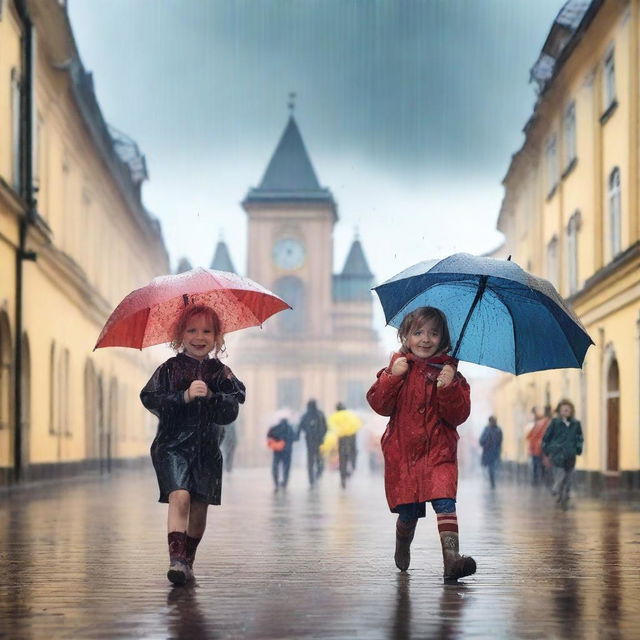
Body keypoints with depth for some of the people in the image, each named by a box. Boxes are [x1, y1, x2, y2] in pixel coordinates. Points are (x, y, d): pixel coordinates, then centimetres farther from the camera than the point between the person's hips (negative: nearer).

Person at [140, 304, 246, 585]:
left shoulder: (221, 374, 7)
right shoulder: (170, 369, 3)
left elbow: (231, 411, -1)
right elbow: (150, 399, -7)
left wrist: (210, 396, -19)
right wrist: (184, 397, -18)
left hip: (207, 448, 3)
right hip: (173, 445, -3)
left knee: (199, 506, 5)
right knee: (179, 496, -21)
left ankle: (188, 561, 21)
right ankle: (176, 559, -26)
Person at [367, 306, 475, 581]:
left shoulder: (448, 372, 5)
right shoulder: (397, 368, 7)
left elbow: (459, 415, -3)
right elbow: (379, 404, -3)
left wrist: (449, 388, -18)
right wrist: (392, 377, -15)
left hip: (439, 450, -1)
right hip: (402, 452, 1)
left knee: (444, 500, -20)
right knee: (408, 512, 5)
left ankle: (451, 557, -29)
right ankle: (402, 547, 37)